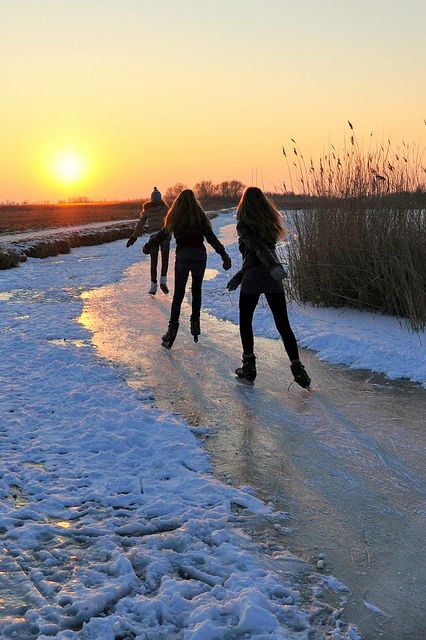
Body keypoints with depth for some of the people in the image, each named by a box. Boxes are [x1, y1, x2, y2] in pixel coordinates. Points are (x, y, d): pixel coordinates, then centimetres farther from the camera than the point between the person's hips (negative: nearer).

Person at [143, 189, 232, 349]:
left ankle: (173, 328, -9)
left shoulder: (175, 217, 3)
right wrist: (224, 255, -4)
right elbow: (211, 238, -4)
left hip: (182, 256, -1)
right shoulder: (199, 216, 2)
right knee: (196, 291, 16)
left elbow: (163, 234, 12)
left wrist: (148, 246, 27)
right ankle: (195, 325, 18)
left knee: (178, 294, 1)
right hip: (200, 255, 1)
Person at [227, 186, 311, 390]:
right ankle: (297, 368, -3)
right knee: (283, 325, 6)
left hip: (253, 278, -4)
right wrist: (239, 277, 22)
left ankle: (249, 366, 16)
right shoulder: (270, 224, 16)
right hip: (273, 280, 4)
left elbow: (258, 247, -21)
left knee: (245, 322, 15)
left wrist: (273, 266, -36)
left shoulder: (244, 225, -3)